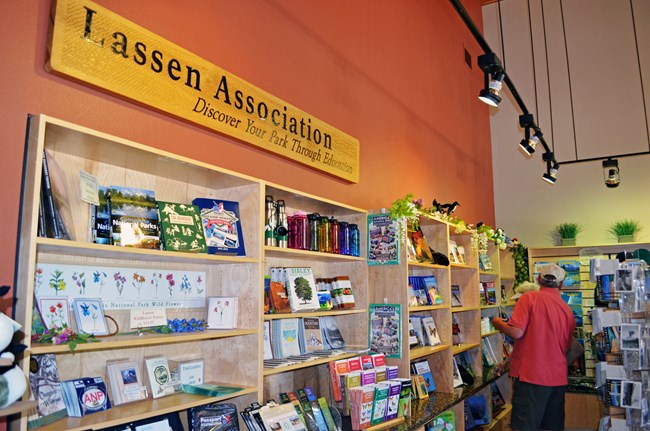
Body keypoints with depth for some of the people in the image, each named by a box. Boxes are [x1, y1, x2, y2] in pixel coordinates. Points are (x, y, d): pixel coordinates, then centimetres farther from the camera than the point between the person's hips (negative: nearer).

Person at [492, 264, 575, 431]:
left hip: (531, 375, -6)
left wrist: (498, 323, 2)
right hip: (558, 377, 6)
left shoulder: (529, 298, -9)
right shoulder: (567, 310, 8)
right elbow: (567, 347, 17)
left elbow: (516, 332, -17)